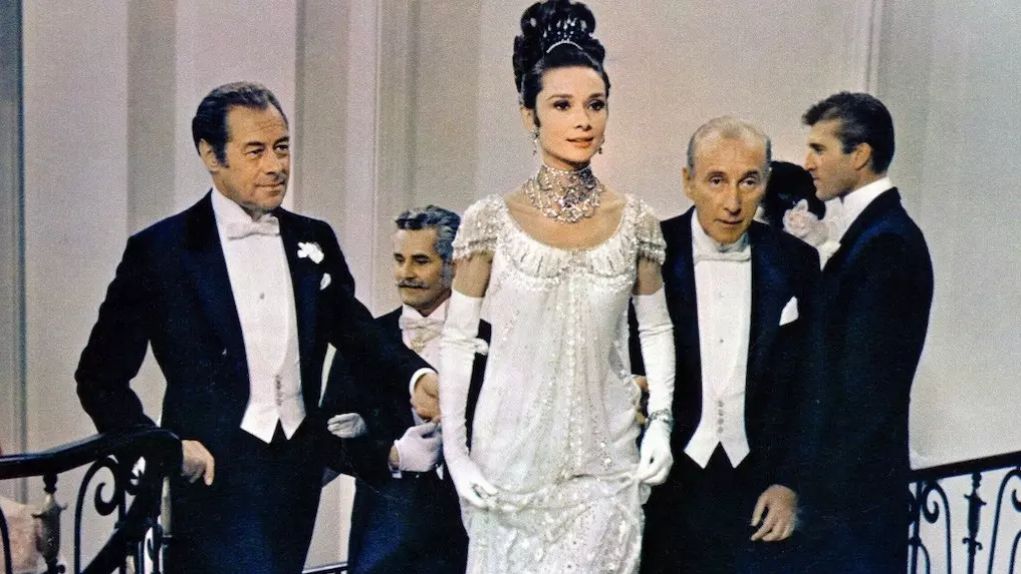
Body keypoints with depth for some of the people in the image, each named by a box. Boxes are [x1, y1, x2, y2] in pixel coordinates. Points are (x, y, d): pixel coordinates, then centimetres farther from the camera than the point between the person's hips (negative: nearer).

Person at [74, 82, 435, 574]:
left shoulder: (314, 240, 9)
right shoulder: (159, 251, -3)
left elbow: (355, 329, 13)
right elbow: (100, 377, 1)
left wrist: (418, 374, -7)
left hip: (299, 472, 4)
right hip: (214, 473, -4)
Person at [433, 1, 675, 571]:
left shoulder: (636, 220, 0)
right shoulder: (492, 220, -6)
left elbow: (657, 328, 10)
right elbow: (458, 339, -2)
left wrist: (661, 422, -1)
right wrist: (454, 449, -6)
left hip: (605, 460, 2)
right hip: (511, 457, -1)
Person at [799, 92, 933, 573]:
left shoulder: (885, 243, -18)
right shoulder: (875, 230, 11)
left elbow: (865, 385, -21)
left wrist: (830, 488, -18)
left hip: (854, 481, -9)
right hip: (850, 477, 9)